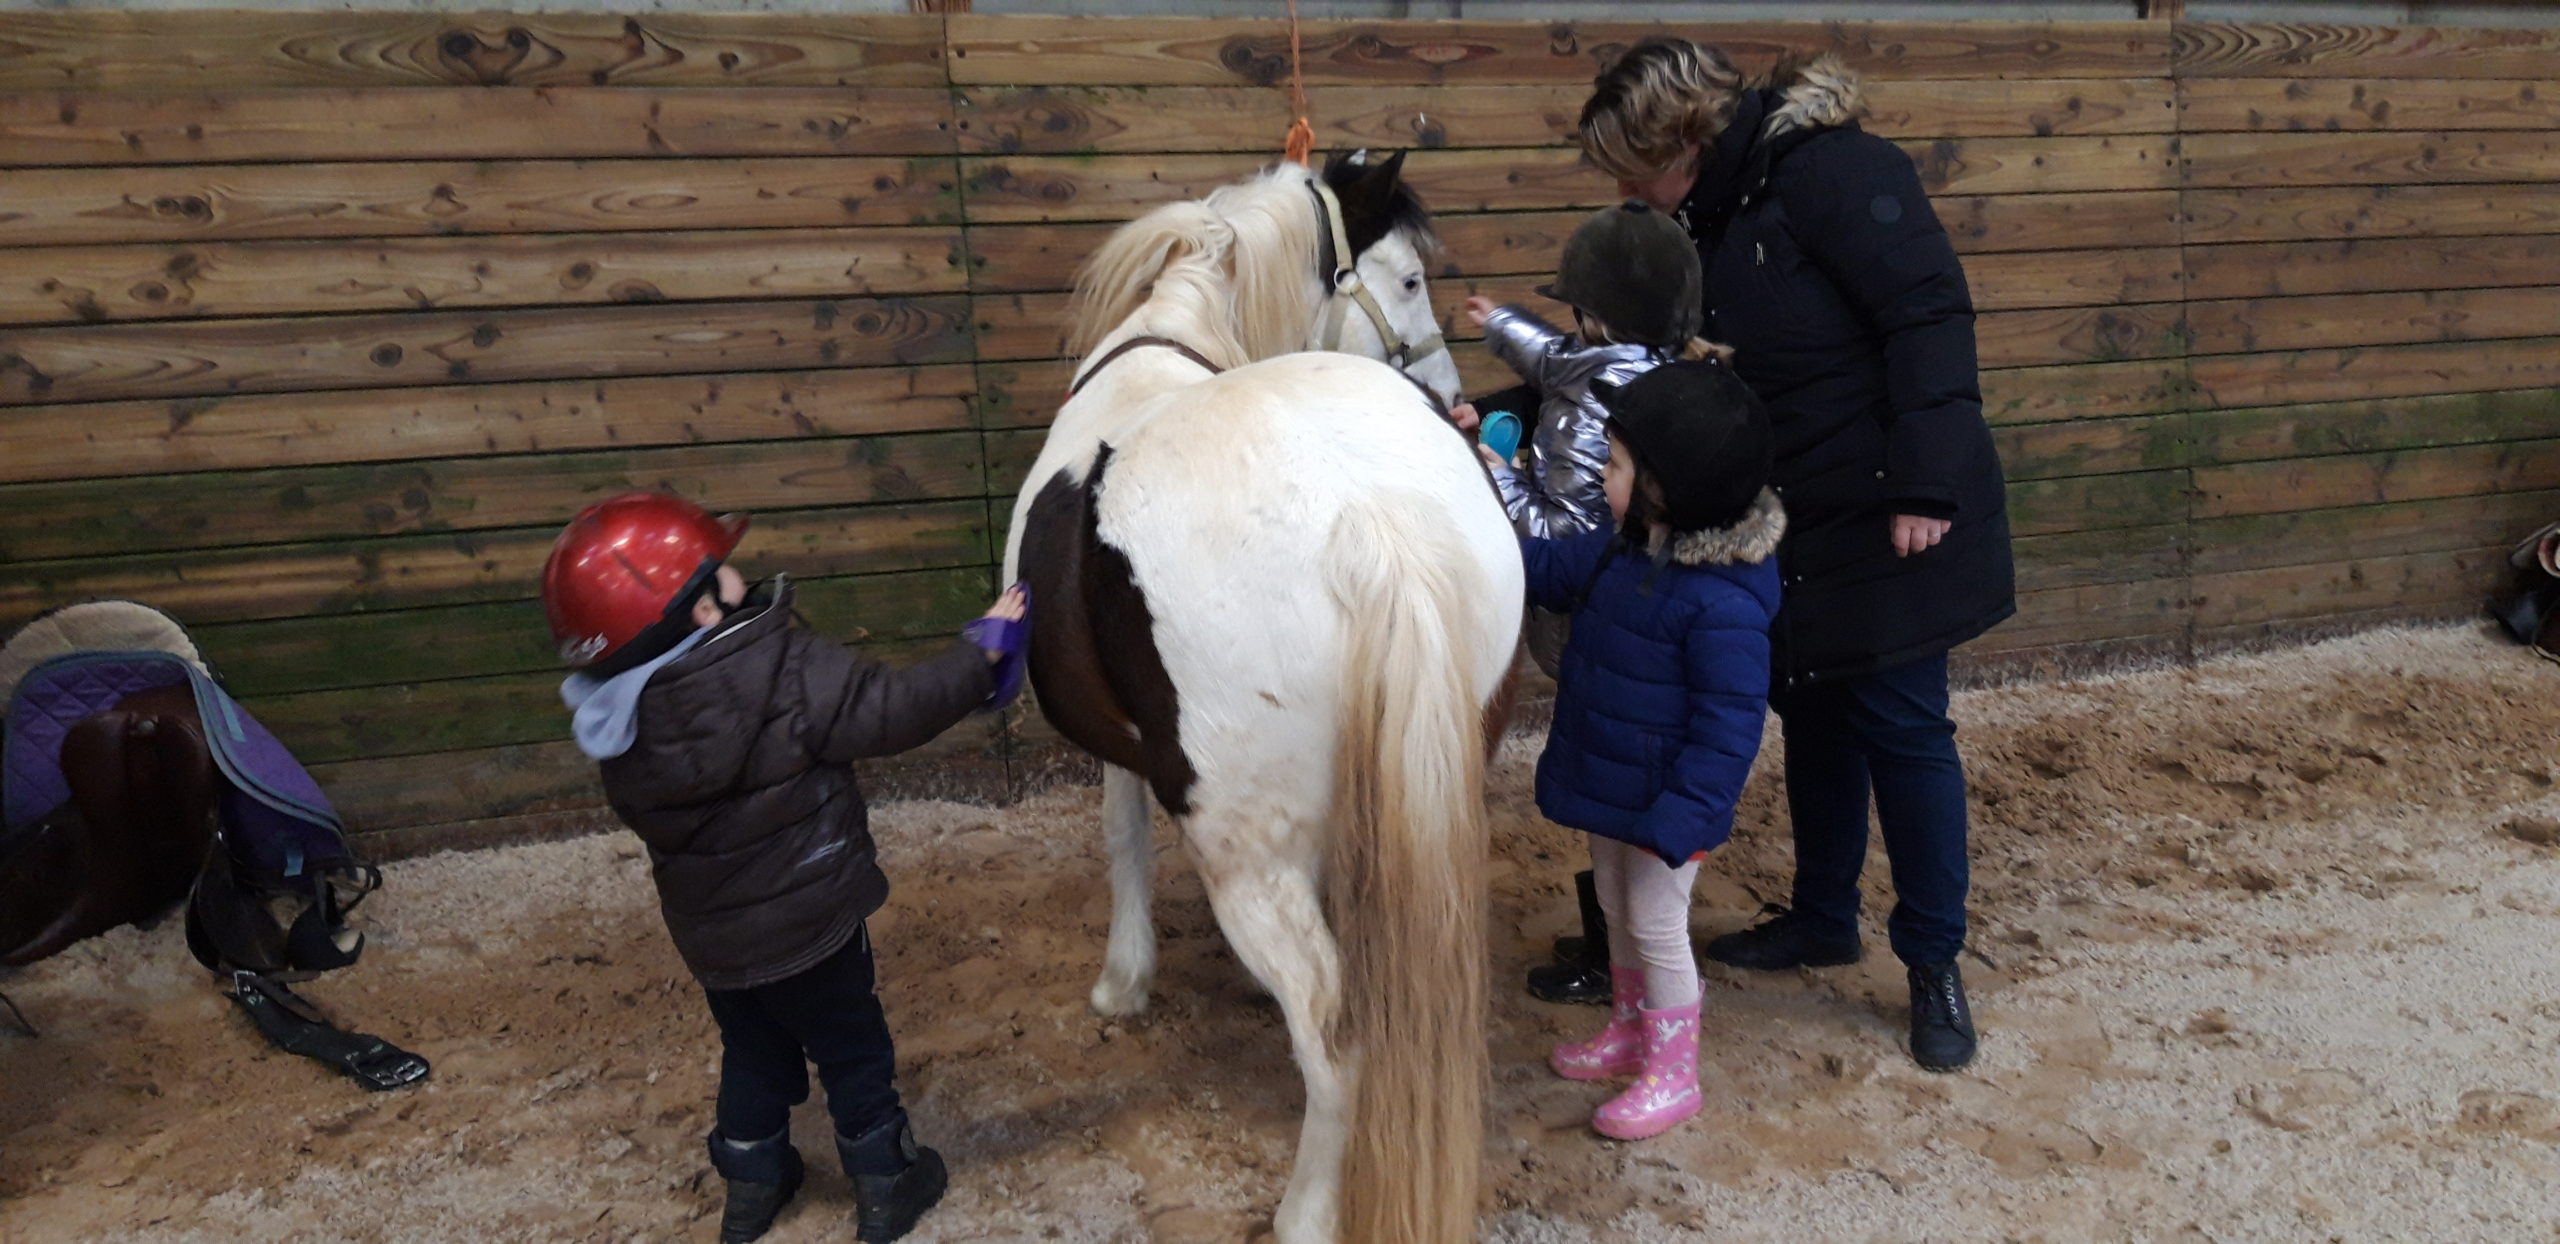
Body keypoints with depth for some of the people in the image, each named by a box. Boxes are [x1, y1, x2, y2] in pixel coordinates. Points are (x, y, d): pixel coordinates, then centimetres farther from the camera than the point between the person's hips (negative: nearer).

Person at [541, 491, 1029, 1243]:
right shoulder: (786, 673, -29)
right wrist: (984, 651, -11)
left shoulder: (615, 720, -10)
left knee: (752, 1052, 28)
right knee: (852, 1051, 17)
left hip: (709, 932, 5)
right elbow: (896, 710, -23)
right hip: (809, 920, -5)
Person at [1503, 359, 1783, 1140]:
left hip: (1662, 804, -9)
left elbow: (1729, 728, -27)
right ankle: (1628, 1032, 45)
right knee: (1619, 911, 24)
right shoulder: (1625, 551, -3)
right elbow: (1550, 571, 14)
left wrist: (1676, 820, -26)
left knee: (1657, 927, 7)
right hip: (1608, 788, 9)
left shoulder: (1723, 604, -30)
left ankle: (1672, 1074, 27)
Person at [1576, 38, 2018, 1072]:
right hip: (1796, 522, 9)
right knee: (1813, 713, 17)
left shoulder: (1829, 172, -18)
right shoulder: (1714, 219, 9)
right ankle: (1821, 918, 35)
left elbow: (1930, 314, -22)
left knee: (1899, 724, 0)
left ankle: (1935, 965, 16)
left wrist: (1923, 485, -27)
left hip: (1889, 518, -9)